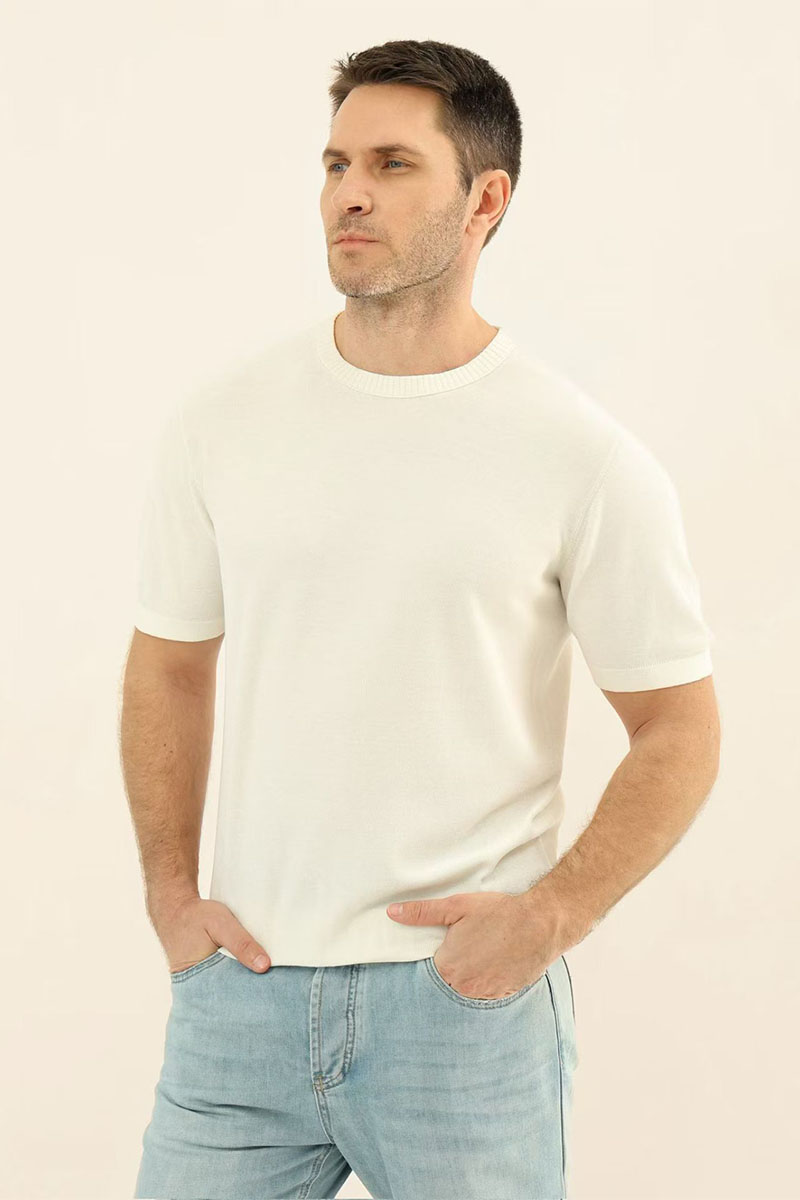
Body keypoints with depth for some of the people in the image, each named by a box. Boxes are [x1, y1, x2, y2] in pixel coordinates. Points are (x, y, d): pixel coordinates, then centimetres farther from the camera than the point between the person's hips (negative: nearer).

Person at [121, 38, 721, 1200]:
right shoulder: (220, 422, 2)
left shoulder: (587, 459, -6)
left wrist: (553, 914, -12)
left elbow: (678, 728, -1)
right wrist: (170, 894, 5)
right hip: (244, 981, 3)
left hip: (467, 995, -2)